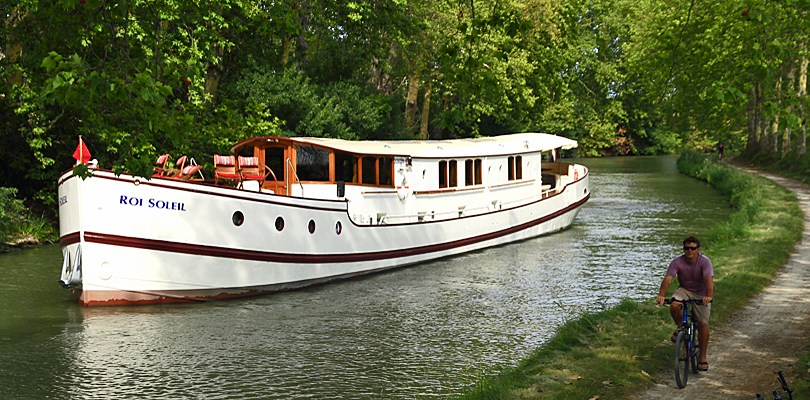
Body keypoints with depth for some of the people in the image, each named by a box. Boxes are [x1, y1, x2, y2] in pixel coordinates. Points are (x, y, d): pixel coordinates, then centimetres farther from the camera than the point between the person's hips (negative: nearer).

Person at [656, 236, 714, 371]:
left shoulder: (705, 262, -21)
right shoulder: (677, 262, -17)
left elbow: (709, 280, -34)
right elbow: (667, 279, -29)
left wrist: (709, 296, -53)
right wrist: (661, 295, -46)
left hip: (701, 294, -1)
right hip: (684, 290, 1)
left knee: (702, 324, -9)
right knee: (674, 306, -31)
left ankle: (703, 358, 3)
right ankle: (680, 328, -1)